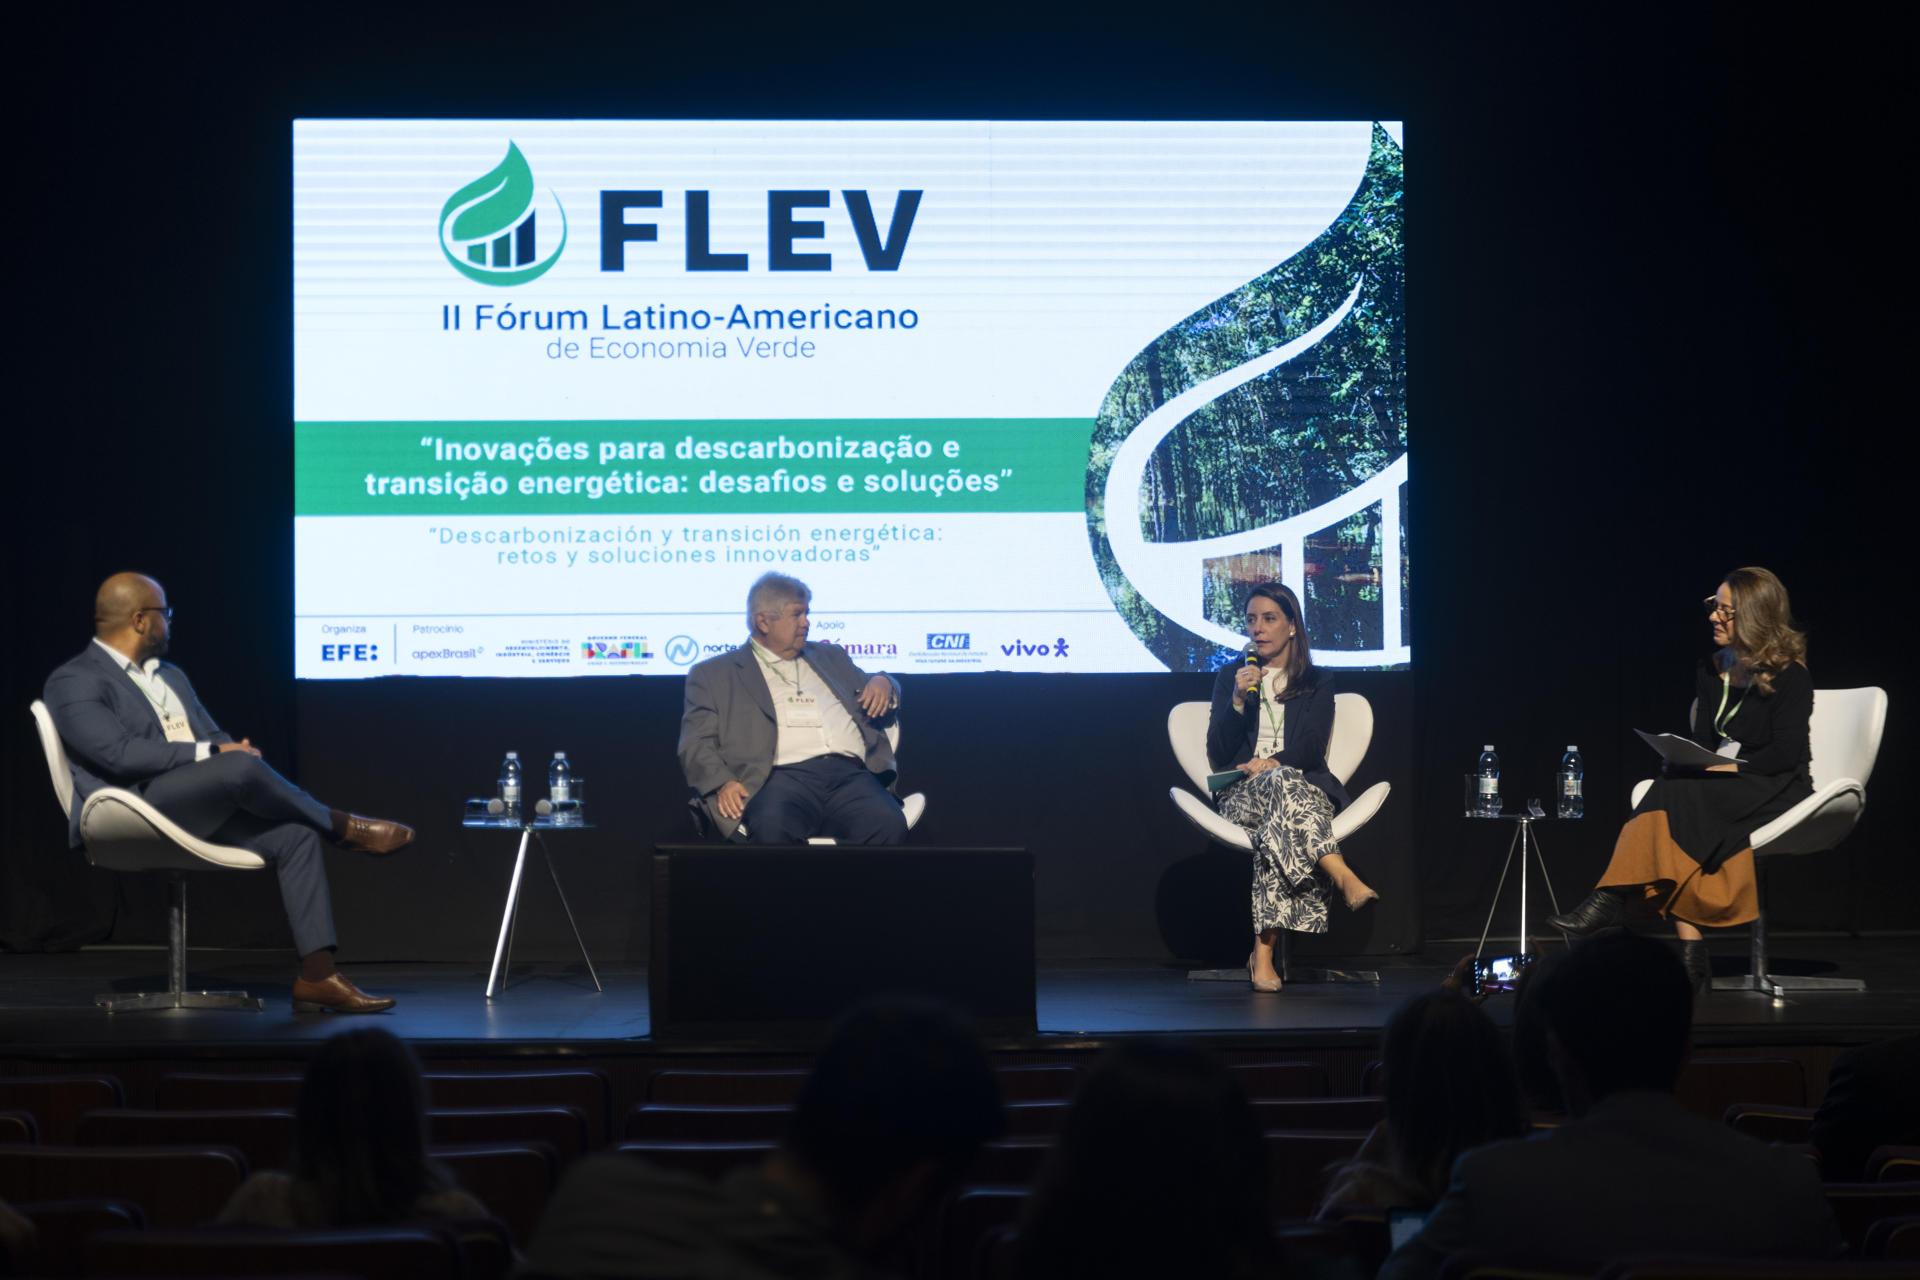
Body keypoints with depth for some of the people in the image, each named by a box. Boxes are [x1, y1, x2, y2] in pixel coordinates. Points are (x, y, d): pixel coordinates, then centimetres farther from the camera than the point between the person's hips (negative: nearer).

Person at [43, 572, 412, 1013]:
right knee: (240, 768, -32)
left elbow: (216, 738, 23)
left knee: (294, 834, -17)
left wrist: (236, 749, -3)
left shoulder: (171, 676, 26)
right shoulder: (73, 683, -2)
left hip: (203, 811, 8)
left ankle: (317, 976, -22)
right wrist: (211, 753, -18)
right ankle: (342, 826, -9)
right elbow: (119, 753, -17)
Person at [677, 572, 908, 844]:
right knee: (772, 826, -40)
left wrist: (883, 684, 15)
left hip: (849, 773, 3)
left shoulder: (830, 657, 32)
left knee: (888, 824, -32)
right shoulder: (714, 674, 19)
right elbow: (695, 745, 10)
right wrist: (722, 783, -11)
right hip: (783, 777, -3)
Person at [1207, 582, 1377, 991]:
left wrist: (1273, 762, -17)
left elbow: (1312, 749, 3)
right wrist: (1238, 700, -5)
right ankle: (1344, 878, -60)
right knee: (1283, 785, -39)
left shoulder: (1317, 682, 18)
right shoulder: (1230, 677, 19)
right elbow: (1218, 755, 9)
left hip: (1306, 786, 0)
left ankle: (1263, 953, -47)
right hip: (1243, 794, 0)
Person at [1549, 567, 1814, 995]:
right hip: (1719, 787, 6)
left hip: (1776, 789, -6)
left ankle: (1611, 900, -38)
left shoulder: (1790, 676, -5)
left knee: (1676, 797, -32)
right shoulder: (1711, 674, 15)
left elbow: (1785, 753, -13)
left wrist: (1723, 769, -21)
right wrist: (1685, 763, -8)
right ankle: (1691, 956, -39)